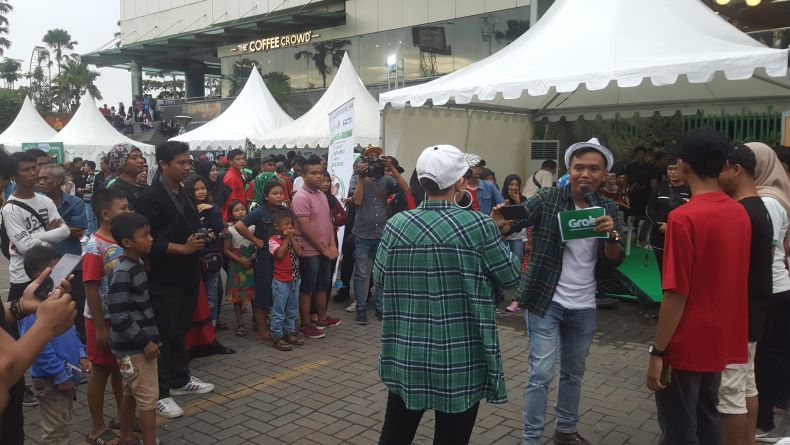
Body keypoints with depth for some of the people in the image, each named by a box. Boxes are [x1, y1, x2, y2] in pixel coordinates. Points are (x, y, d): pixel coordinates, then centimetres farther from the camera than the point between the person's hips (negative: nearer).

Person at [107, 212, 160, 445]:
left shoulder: (137, 264, 7)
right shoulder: (122, 273, -22)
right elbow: (119, 316, -24)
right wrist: (145, 341, -20)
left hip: (134, 345, 9)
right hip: (134, 347, -9)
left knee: (131, 393, 21)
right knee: (148, 399, -2)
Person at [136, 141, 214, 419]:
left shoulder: (183, 194, 14)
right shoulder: (151, 198, -13)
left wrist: (199, 239, 9)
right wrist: (183, 248, -22)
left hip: (186, 275, 8)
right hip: (164, 279, -8)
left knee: (181, 330, 18)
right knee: (163, 335, 0)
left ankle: (180, 380, 32)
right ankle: (159, 393, 10)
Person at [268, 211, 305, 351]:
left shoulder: (294, 238, 9)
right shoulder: (273, 240, -8)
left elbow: (299, 253, -6)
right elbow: (280, 254, -22)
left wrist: (292, 238, -9)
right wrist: (286, 238, -17)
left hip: (294, 279, 6)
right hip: (281, 280, -6)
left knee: (292, 309, 16)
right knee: (279, 310, -1)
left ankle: (290, 333, 28)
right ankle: (277, 337, 7)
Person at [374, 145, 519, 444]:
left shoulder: (397, 224, -4)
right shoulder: (478, 225, -14)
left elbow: (379, 278, 7)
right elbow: (510, 277, -2)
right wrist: (495, 235, 12)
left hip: (407, 354, 3)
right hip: (460, 358, -3)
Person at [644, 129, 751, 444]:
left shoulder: (684, 218, -20)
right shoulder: (740, 213, 3)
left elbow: (676, 294, -21)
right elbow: (728, 276, 14)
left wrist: (657, 352, -14)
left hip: (686, 347, -7)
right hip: (722, 342, 8)